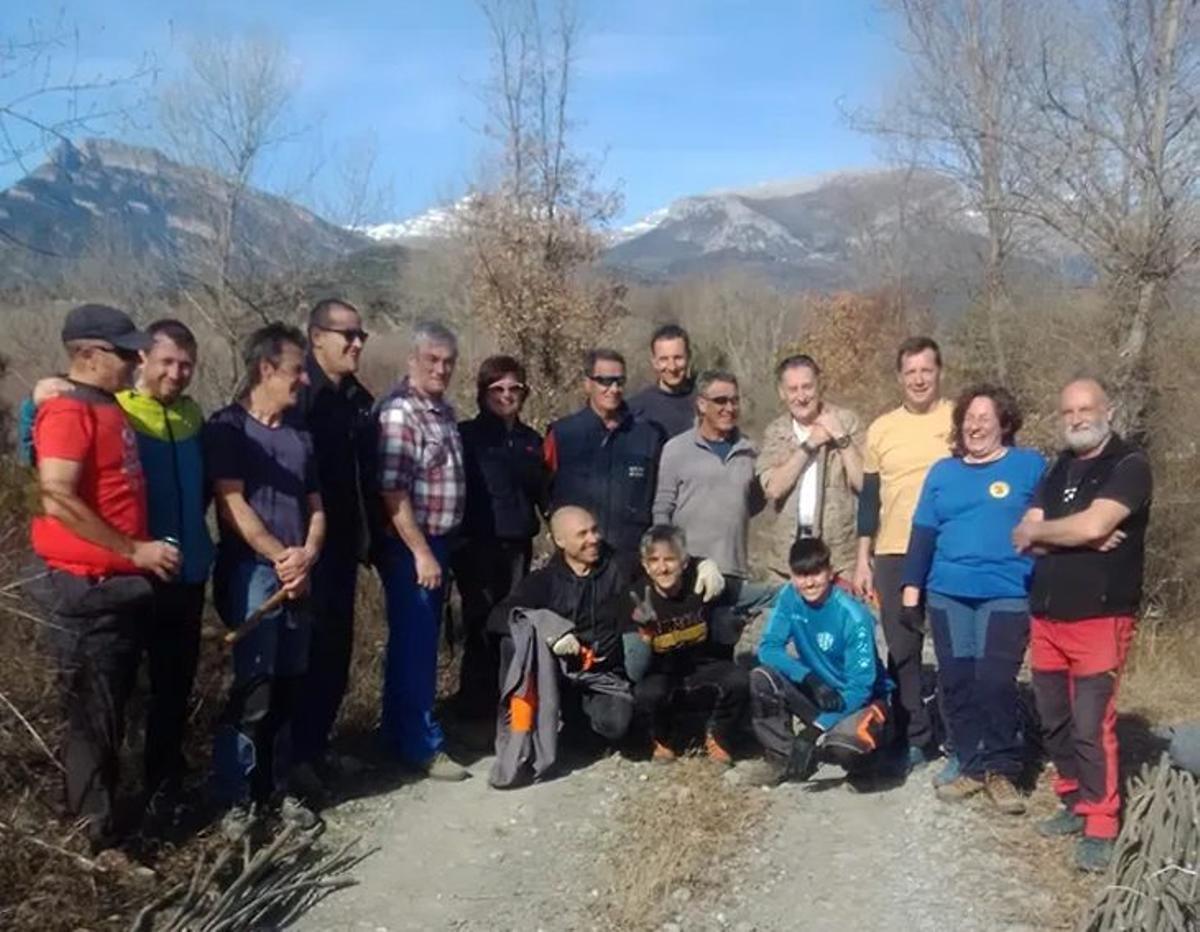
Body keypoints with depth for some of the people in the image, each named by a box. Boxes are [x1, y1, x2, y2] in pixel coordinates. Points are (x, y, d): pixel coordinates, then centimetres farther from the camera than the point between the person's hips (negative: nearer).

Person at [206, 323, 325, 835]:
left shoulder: (300, 434, 16)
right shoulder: (227, 426, -3)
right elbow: (231, 504, -11)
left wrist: (306, 555, -4)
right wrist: (280, 556, -13)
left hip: (298, 577, 6)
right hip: (250, 574, -6)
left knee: (288, 688, 9)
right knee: (253, 689, -7)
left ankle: (276, 789, 21)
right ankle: (237, 798, 4)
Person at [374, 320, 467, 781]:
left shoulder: (443, 409, 10)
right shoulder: (399, 412, -18)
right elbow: (392, 492, -22)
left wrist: (437, 547, 16)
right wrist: (420, 552, -21)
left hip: (436, 540, 9)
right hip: (408, 547, -9)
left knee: (419, 641, 17)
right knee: (415, 643, 0)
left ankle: (400, 732, 30)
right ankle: (421, 745, 10)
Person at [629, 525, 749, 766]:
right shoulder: (638, 595, -16)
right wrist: (642, 629, -38)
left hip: (703, 668, 1)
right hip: (662, 674, -1)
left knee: (738, 680, -27)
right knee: (646, 693, -33)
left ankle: (717, 739, 5)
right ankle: (665, 740, 3)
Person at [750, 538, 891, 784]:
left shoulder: (854, 617, -24)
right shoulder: (789, 598, -11)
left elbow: (860, 687, -24)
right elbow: (768, 648, -12)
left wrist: (813, 732, -32)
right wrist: (810, 679, -31)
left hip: (859, 697, -4)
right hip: (814, 690, 4)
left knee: (842, 746, -35)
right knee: (761, 678, -22)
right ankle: (783, 757, -5)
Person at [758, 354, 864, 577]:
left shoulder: (846, 421, 0)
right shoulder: (775, 431, 6)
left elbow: (865, 483, -8)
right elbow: (773, 488, -9)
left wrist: (841, 438, -14)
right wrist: (809, 445, -12)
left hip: (842, 552, -2)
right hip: (790, 551, 2)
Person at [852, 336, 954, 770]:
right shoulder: (881, 428, 8)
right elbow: (869, 498, 10)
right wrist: (863, 559, 7)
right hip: (894, 557, 3)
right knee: (901, 652, 8)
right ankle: (915, 739, 21)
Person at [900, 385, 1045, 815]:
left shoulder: (1030, 466, 2)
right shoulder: (943, 471, 11)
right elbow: (923, 533, 11)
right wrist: (911, 588, 6)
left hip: (1006, 594, -4)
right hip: (947, 594, 4)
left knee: (994, 682, -9)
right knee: (956, 682, 6)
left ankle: (1001, 770, 7)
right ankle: (972, 766, 18)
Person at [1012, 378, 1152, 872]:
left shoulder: (1129, 464, -6)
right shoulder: (1058, 469, 14)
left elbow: (1092, 525, -21)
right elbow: (1023, 539, 5)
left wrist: (1038, 530, -4)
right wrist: (1076, 537, -12)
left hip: (1099, 618, -6)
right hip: (1046, 616, 7)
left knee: (1091, 726, -6)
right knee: (1055, 722, 12)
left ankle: (1101, 826, 5)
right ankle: (1076, 803, 27)